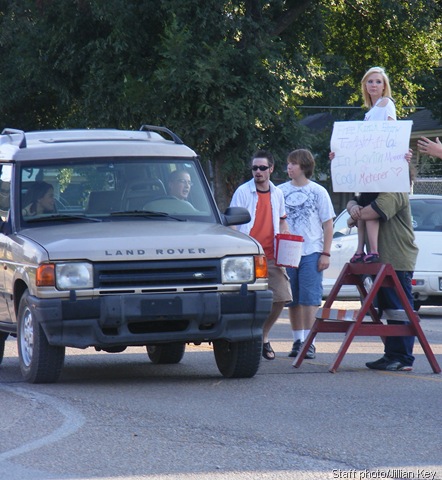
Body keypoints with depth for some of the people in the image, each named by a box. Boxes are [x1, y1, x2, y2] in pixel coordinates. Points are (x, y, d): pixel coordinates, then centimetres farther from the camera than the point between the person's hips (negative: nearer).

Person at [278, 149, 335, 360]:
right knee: (293, 300, 5)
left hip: (311, 252, -3)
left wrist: (326, 253, -3)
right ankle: (297, 340, 12)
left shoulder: (318, 192, 4)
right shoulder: (281, 191, 9)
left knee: (309, 299, -8)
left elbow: (328, 224, 5)